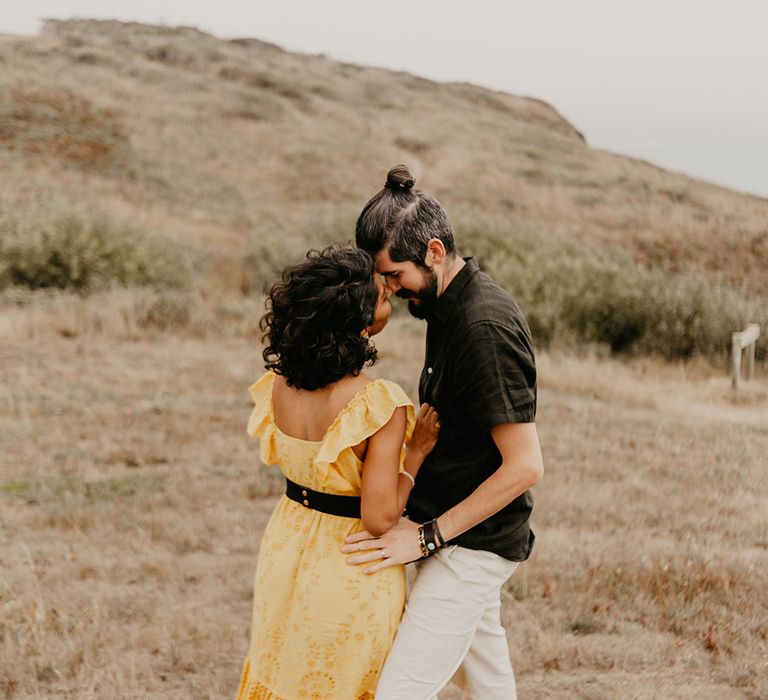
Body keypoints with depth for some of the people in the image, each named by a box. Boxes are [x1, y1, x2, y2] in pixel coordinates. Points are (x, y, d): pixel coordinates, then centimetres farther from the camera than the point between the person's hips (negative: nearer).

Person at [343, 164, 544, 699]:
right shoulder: (452, 306, 6)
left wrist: (427, 536, -23)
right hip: (464, 536, 10)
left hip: (471, 548, -10)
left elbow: (525, 465, -26)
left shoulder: (485, 329, -25)